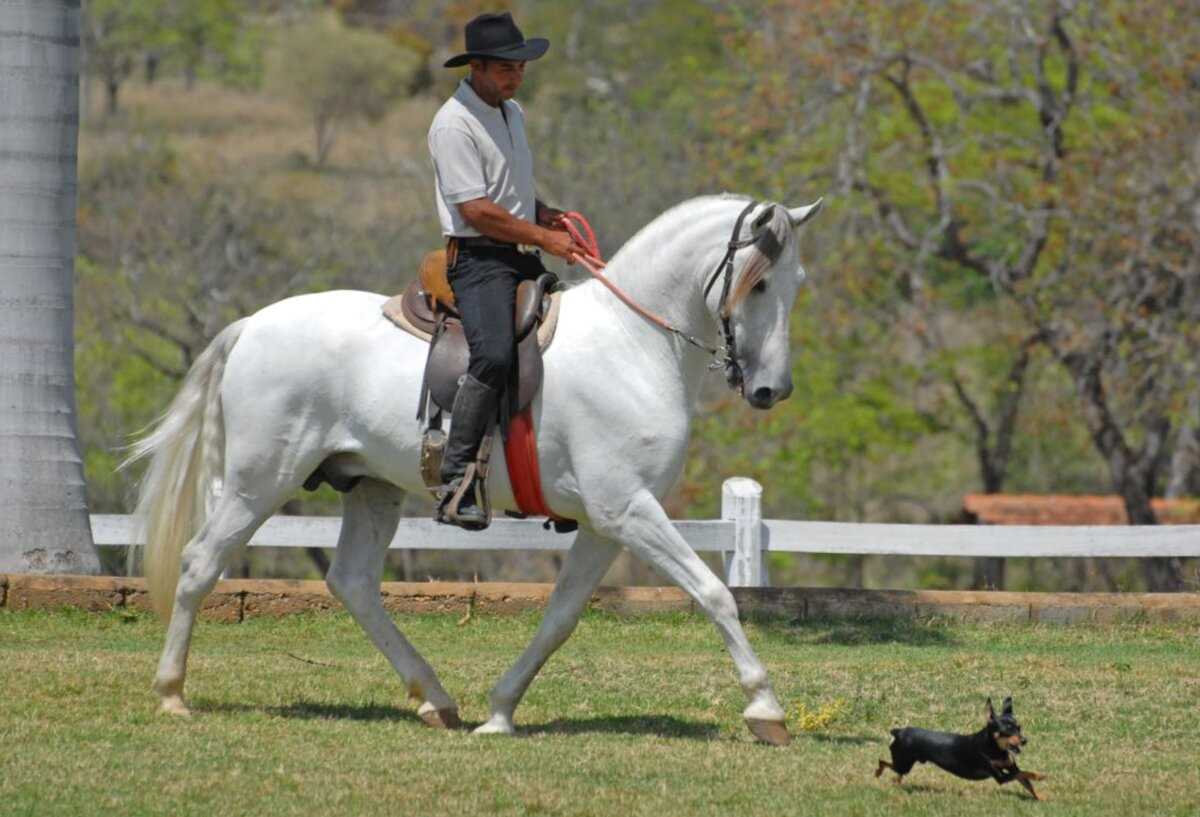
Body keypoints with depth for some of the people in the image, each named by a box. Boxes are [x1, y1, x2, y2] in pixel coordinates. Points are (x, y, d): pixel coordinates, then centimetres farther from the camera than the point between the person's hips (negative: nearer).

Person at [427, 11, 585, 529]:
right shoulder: (454, 124, -11)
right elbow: (476, 210, -18)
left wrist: (546, 214, 10)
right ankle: (455, 482, -27)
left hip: (523, 257, 9)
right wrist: (543, 237, -15)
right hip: (479, 258, -9)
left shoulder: (512, 113, 17)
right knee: (494, 355, -28)